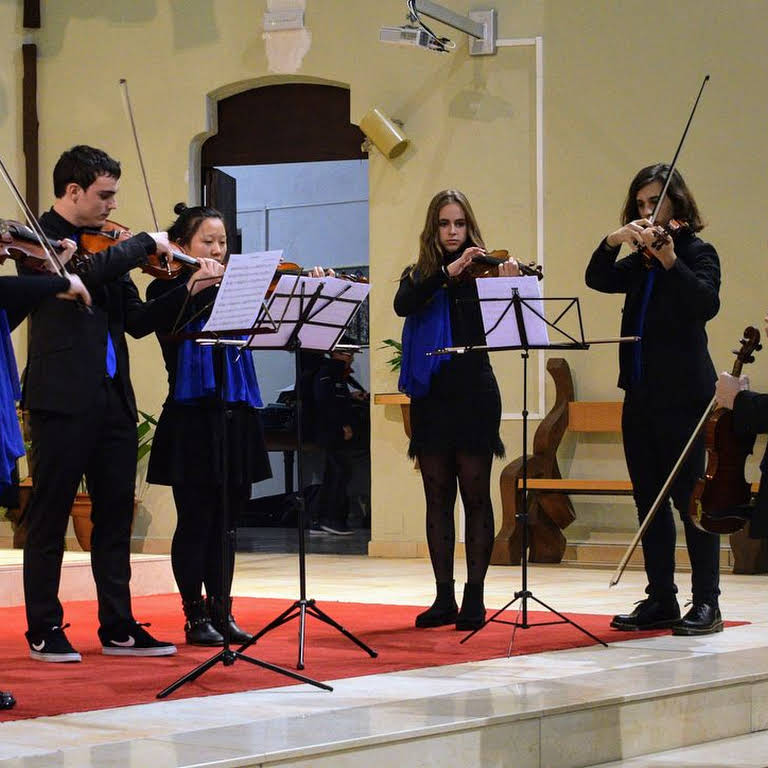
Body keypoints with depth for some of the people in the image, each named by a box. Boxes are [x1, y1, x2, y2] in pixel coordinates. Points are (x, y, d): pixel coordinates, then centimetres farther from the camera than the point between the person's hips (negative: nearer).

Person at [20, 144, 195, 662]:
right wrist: (146, 244, -12)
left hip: (113, 399, 7)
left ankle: (119, 628, 15)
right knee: (50, 517, 1)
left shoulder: (105, 248, 17)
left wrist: (188, 292, 2)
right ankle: (44, 632, 7)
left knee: (115, 516, 9)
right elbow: (87, 271, -25)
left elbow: (136, 321, 15)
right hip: (64, 399, -7)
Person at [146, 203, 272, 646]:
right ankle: (196, 615, 6)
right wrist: (194, 286, -30)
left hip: (235, 415, 5)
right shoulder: (168, 289, 0)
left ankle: (222, 611, 15)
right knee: (196, 521, -1)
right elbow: (167, 329, -20)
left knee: (224, 521, 9)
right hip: (192, 416, -4)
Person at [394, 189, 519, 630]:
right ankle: (444, 598, 11)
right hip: (430, 395, 3)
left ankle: (475, 598, 3)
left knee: (475, 495, -1)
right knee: (437, 498, 6)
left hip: (473, 394, -3)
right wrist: (447, 272, -22)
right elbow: (404, 306, -13)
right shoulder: (418, 276, 10)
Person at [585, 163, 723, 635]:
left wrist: (670, 262, -30)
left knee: (690, 497, -7)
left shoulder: (697, 252, -4)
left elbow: (707, 304, -19)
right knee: (649, 499, 8)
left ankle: (707, 604, -4)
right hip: (640, 392, 7)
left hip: (682, 393, -7)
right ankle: (661, 601, 14)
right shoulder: (640, 261, 16)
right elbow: (599, 280, 6)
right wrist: (613, 241, -9)